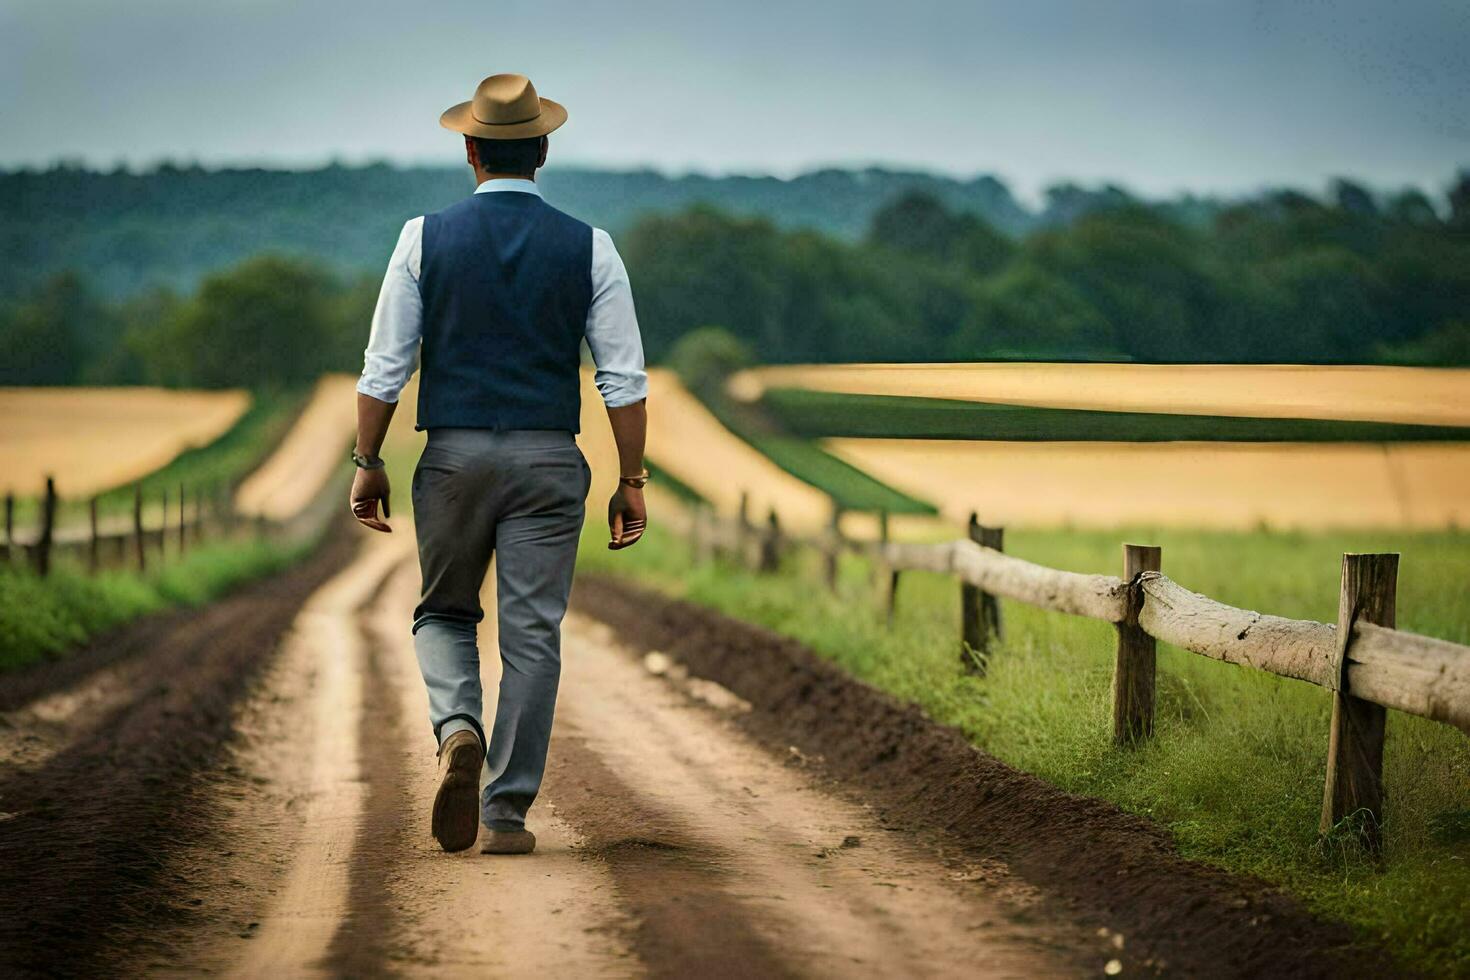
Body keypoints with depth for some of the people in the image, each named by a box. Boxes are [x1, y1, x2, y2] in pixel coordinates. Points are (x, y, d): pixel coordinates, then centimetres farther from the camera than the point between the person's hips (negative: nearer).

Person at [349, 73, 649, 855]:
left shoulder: (426, 238, -1)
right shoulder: (587, 247, 1)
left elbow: (384, 366, -1)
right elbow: (624, 378, -2)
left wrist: (368, 464, 7)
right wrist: (632, 481, 4)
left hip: (454, 458, 0)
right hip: (548, 463, 0)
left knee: (444, 613, 18)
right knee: (532, 634, 4)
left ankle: (458, 728, -10)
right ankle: (506, 812, 4)